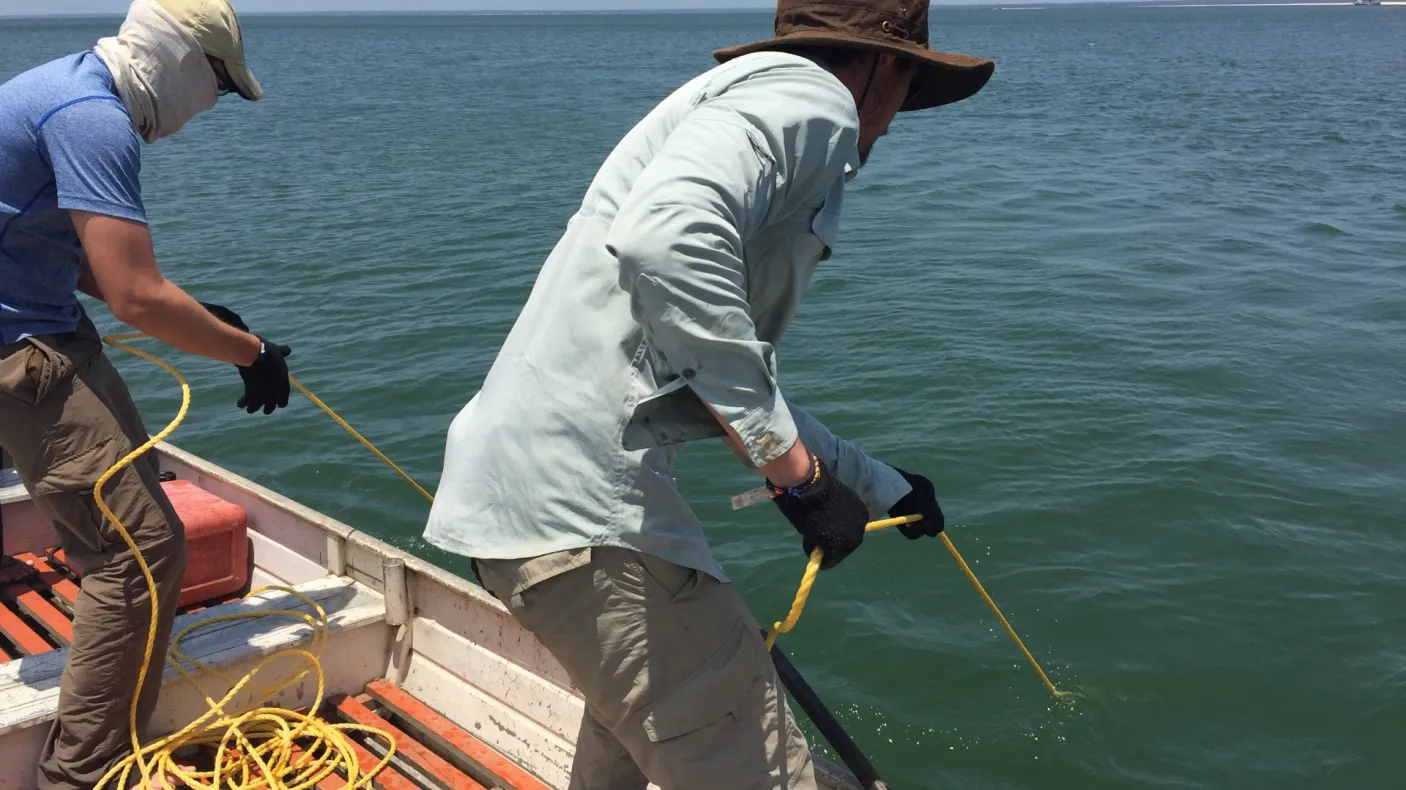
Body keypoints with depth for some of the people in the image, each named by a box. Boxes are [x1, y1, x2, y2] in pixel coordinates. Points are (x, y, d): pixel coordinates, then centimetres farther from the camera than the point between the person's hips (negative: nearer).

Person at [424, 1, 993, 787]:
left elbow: (741, 389, 33)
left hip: (515, 483, 11)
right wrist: (797, 470, -20)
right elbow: (664, 241, -27)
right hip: (581, 497, -11)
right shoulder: (808, 96, -5)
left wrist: (880, 484, 44)